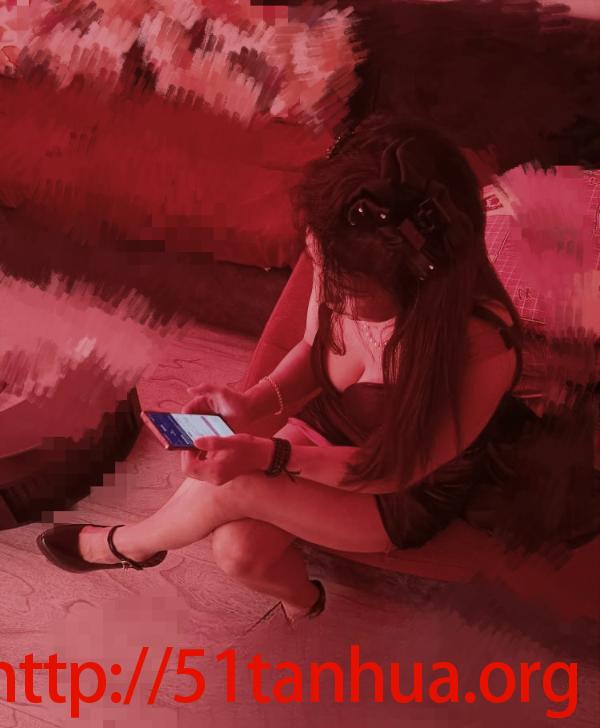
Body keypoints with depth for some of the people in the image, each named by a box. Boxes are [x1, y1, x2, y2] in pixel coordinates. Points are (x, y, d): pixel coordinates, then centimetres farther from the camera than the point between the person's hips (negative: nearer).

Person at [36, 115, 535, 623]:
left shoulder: (481, 352, -39)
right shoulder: (342, 273, -25)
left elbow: (393, 470, -23)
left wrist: (269, 456, -33)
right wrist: (255, 402, -21)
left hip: (408, 496, -4)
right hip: (328, 430, 4)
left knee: (231, 486, -21)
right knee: (239, 548, -19)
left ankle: (128, 545, 13)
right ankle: (299, 597, 16)